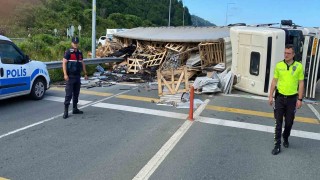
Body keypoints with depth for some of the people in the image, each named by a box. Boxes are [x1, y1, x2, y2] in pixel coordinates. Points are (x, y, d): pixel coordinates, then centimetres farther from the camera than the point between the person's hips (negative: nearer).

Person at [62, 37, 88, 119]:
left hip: (78, 76, 6)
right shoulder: (68, 52, -6)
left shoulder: (79, 52, 13)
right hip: (70, 76, -6)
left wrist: (85, 73, 17)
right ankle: (66, 111, -3)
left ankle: (75, 109, 22)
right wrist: (65, 74, -20)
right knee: (69, 94, -7)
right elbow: (64, 63, -11)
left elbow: (82, 63, 20)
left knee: (76, 93, 12)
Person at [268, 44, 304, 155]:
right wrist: (271, 96, 2)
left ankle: (285, 138, 38)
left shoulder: (299, 66, -4)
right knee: (278, 122, 1)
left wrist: (300, 99, -4)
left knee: (289, 122, 12)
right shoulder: (279, 65, -1)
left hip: (292, 98, 0)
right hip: (280, 97, 0)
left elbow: (301, 83, 0)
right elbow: (274, 81, 5)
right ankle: (277, 145, 8)